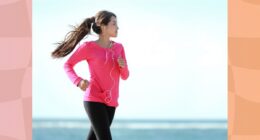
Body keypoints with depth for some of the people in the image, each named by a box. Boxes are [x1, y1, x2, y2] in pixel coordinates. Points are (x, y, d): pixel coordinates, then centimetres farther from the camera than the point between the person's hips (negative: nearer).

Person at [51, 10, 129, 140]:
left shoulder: (118, 47, 9)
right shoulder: (88, 47, -6)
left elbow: (125, 76, 12)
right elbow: (68, 65, 4)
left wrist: (123, 66, -11)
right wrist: (78, 81, -14)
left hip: (110, 102, 6)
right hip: (94, 100, -6)